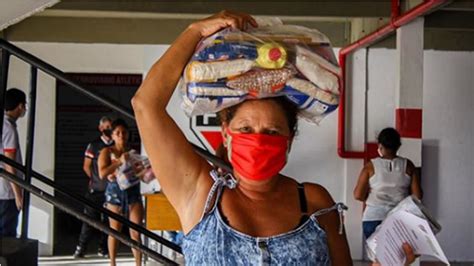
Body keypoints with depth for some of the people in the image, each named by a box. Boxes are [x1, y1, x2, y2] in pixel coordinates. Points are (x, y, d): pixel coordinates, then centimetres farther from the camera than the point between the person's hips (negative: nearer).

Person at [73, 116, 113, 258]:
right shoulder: (94, 145, -1)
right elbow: (86, 166, 5)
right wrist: (96, 180, 7)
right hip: (96, 190, -2)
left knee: (107, 220, 8)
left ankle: (103, 248, 18)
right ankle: (81, 248, 8)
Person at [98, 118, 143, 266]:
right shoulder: (107, 152, -1)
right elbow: (102, 173, -15)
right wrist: (119, 161, -22)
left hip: (133, 190, 2)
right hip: (115, 191, -2)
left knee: (136, 231, -3)